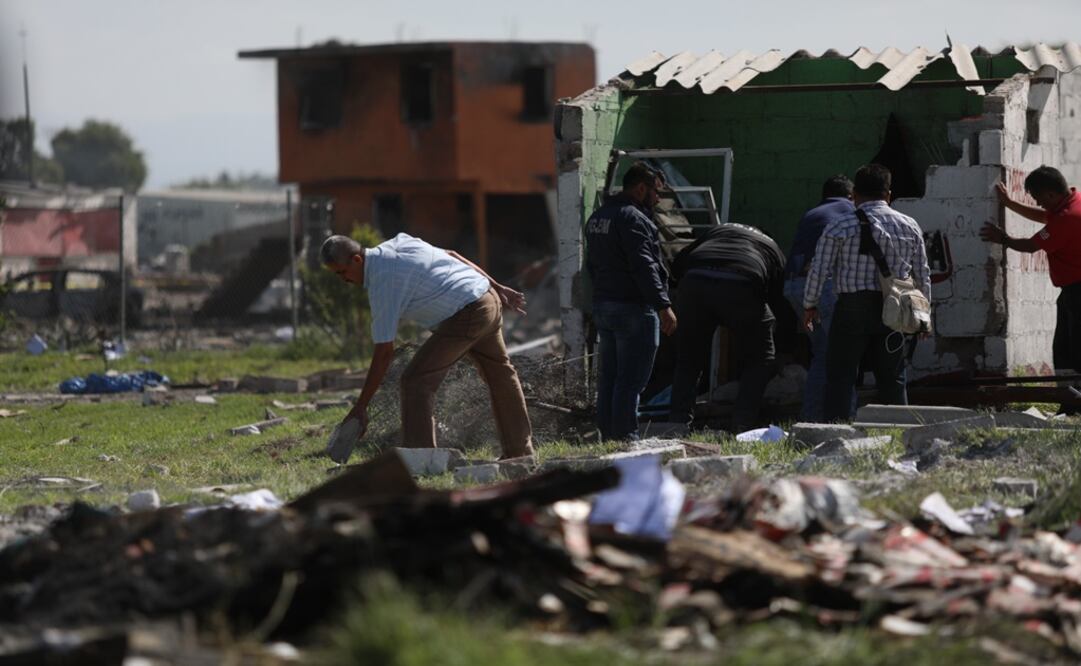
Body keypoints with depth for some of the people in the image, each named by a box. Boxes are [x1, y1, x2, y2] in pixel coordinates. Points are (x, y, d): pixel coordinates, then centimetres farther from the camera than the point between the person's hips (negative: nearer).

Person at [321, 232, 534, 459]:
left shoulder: (382, 282, -16)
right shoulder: (397, 243, 9)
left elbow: (384, 353, -16)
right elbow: (451, 255, 16)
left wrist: (360, 408, -13)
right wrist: (496, 287, 22)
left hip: (465, 317, -10)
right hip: (490, 299, 10)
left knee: (416, 381, -10)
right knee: (499, 373, 26)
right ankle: (521, 450, 39)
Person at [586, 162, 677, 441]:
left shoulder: (597, 217, 17)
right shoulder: (633, 219, -15)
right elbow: (644, 267, -21)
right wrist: (663, 306, -22)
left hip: (602, 305, 9)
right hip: (633, 308, -9)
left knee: (608, 377, 12)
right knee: (630, 381, -8)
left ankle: (607, 436, 15)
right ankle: (626, 438, -10)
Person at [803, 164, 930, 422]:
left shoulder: (838, 228, -2)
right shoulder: (910, 226, 10)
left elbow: (819, 270, -2)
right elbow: (922, 275, 14)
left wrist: (809, 305, 11)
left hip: (853, 307, -3)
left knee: (841, 376, -1)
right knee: (892, 379, 10)